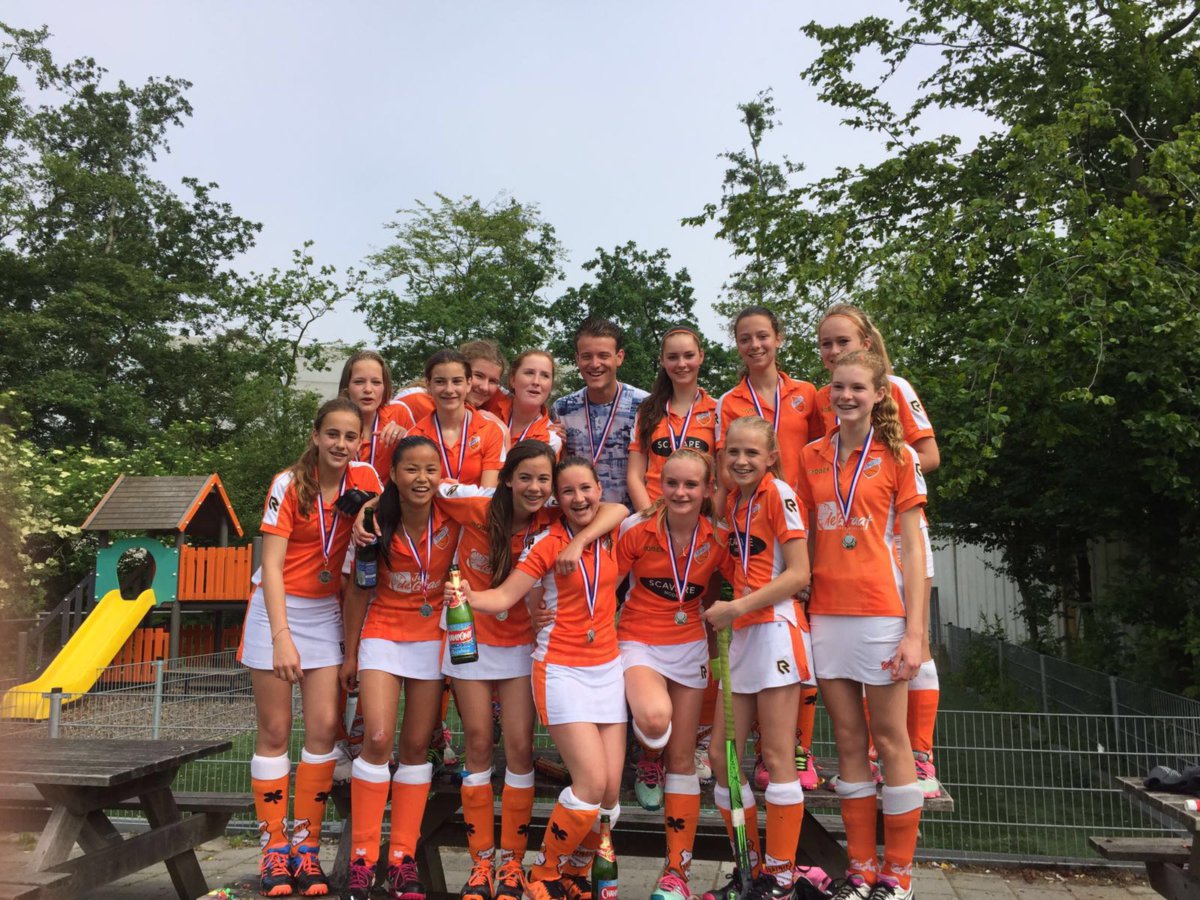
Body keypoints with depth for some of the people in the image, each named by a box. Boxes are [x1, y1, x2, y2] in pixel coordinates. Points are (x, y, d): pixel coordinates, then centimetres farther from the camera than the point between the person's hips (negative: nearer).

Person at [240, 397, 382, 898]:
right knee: (275, 731, 2)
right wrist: (281, 637, -25)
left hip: (326, 613, 3)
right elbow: (272, 565, -19)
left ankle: (306, 846, 11)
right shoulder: (289, 485, -14)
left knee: (324, 727, -1)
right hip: (276, 608, -3)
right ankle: (274, 848, 12)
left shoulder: (364, 478, -5)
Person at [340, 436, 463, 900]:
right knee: (378, 739, -12)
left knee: (416, 746, 6)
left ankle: (403, 857, 17)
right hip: (382, 637, -1)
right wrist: (350, 653, 0)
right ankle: (362, 857, 3)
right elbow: (357, 589, -4)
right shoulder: (376, 523, -13)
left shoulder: (453, 521, -13)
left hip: (432, 640, 1)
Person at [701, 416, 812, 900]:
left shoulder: (778, 493, -7)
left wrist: (738, 606, -15)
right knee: (720, 754, 7)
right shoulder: (734, 498, 14)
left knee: (777, 757, -2)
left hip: (775, 629, -8)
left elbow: (799, 574, -13)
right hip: (740, 635, 8)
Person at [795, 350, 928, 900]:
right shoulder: (812, 457, 9)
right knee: (849, 742, 9)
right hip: (826, 612, 3)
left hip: (880, 611, -3)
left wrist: (915, 632, -9)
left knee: (890, 740, 3)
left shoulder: (896, 456, 1)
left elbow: (913, 549, -2)